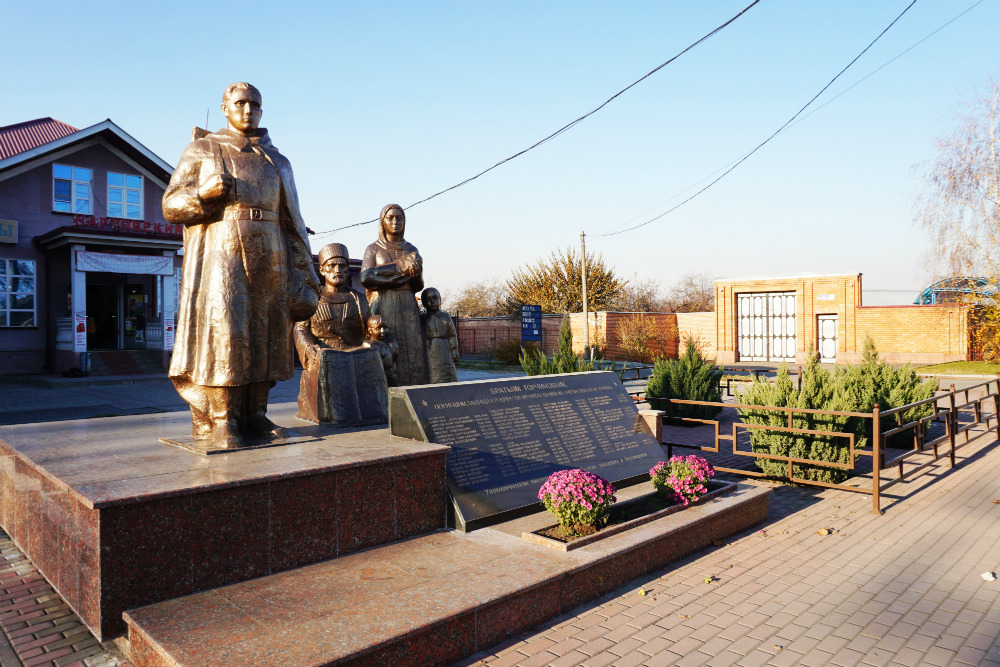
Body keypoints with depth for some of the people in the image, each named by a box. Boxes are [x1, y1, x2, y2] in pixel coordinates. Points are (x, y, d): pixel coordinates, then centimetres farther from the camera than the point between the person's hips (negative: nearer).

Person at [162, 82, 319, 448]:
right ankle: (219, 420, -5)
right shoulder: (202, 150, 11)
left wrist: (304, 274, 6)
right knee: (222, 334, -11)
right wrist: (206, 193, -16)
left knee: (263, 336, 0)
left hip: (268, 261, 3)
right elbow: (171, 206, 5)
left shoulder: (277, 161, 19)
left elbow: (292, 223, 15)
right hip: (219, 254, -3)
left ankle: (254, 415, 7)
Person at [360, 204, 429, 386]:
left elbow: (418, 286, 8)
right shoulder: (373, 249, 8)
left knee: (411, 354, -6)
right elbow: (366, 278, -10)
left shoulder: (411, 249, 15)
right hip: (382, 308, -2)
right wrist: (399, 266, -9)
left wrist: (416, 268, -14)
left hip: (408, 307, 3)